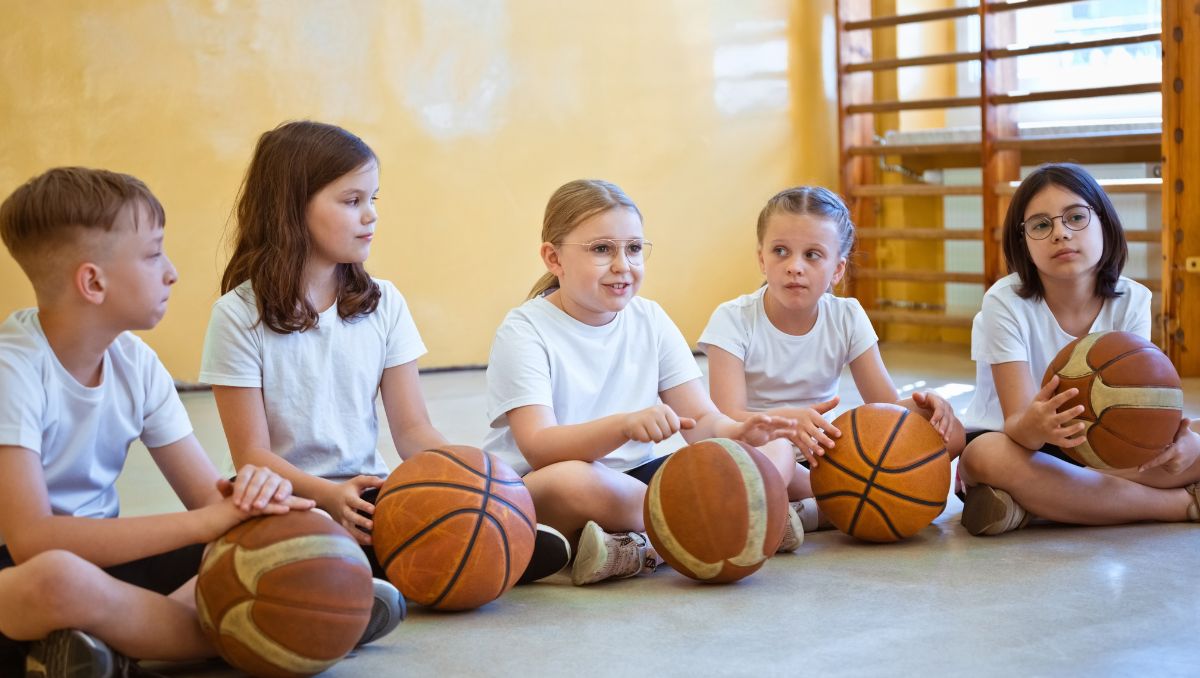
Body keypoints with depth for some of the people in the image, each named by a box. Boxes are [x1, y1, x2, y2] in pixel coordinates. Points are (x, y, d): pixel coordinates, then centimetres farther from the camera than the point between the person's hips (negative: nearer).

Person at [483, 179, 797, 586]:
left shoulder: (650, 320, 7)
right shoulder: (525, 331, -9)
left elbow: (702, 421, 0)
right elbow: (538, 447, -23)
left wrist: (737, 433, -25)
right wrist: (625, 425, -40)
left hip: (632, 482, 5)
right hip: (528, 493, -5)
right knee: (574, 480, -41)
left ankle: (642, 549, -21)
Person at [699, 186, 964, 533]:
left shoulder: (847, 317, 1)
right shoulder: (734, 319, -9)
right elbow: (728, 417, -21)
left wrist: (922, 407, -26)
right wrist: (786, 420, -42)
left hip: (826, 457, 5)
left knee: (950, 433, -14)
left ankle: (807, 514, -24)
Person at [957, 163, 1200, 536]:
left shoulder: (1131, 301, -7)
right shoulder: (1005, 302, -18)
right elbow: (1016, 422, -25)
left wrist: (1168, 439, -40)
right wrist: (1033, 425, -50)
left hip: (1093, 449, 3)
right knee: (988, 456, -39)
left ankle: (1025, 506, -22)